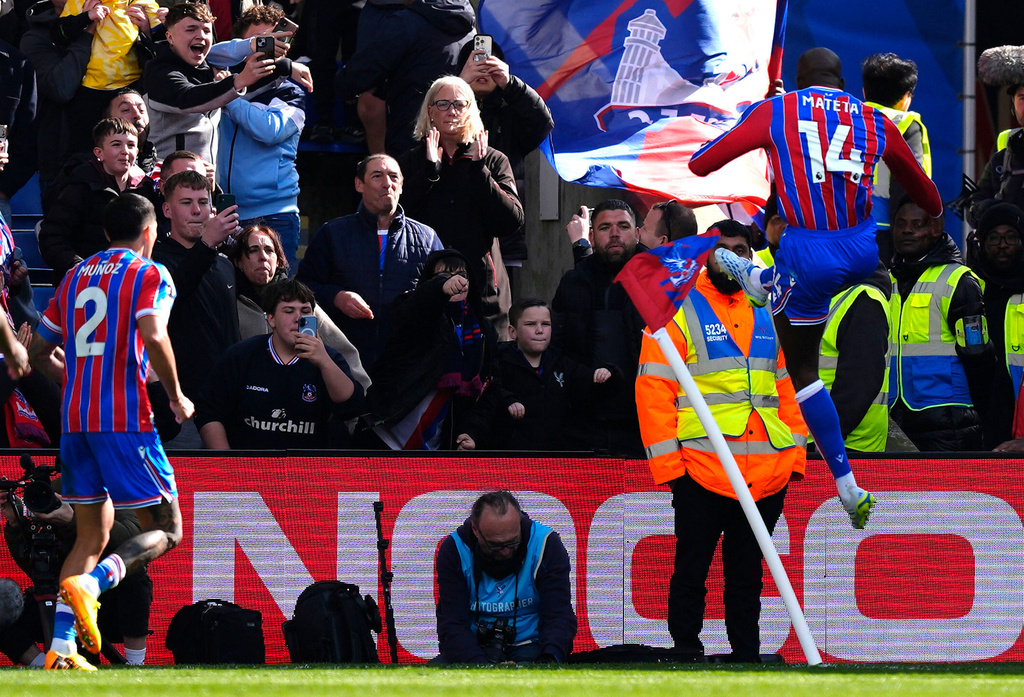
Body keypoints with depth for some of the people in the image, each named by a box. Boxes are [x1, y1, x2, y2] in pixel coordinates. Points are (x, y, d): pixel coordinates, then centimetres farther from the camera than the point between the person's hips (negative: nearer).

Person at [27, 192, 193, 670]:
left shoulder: (76, 277, 18)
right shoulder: (149, 275, 0)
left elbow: (39, 353, 20)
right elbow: (153, 335, -18)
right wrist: (176, 397, -6)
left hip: (76, 416, 6)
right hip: (126, 419, -6)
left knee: (92, 535, 14)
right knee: (165, 531, 0)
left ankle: (60, 646, 0)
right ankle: (90, 583, -27)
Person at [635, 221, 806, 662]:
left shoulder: (767, 314, 17)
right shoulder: (677, 311, 0)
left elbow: (787, 385, 21)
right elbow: (654, 390, -4)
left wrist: (795, 452, 11)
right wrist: (667, 461, -11)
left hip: (767, 472, 5)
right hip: (701, 472, -5)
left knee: (747, 573, 10)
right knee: (691, 571, 0)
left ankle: (747, 655, 14)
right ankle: (686, 653, 4)